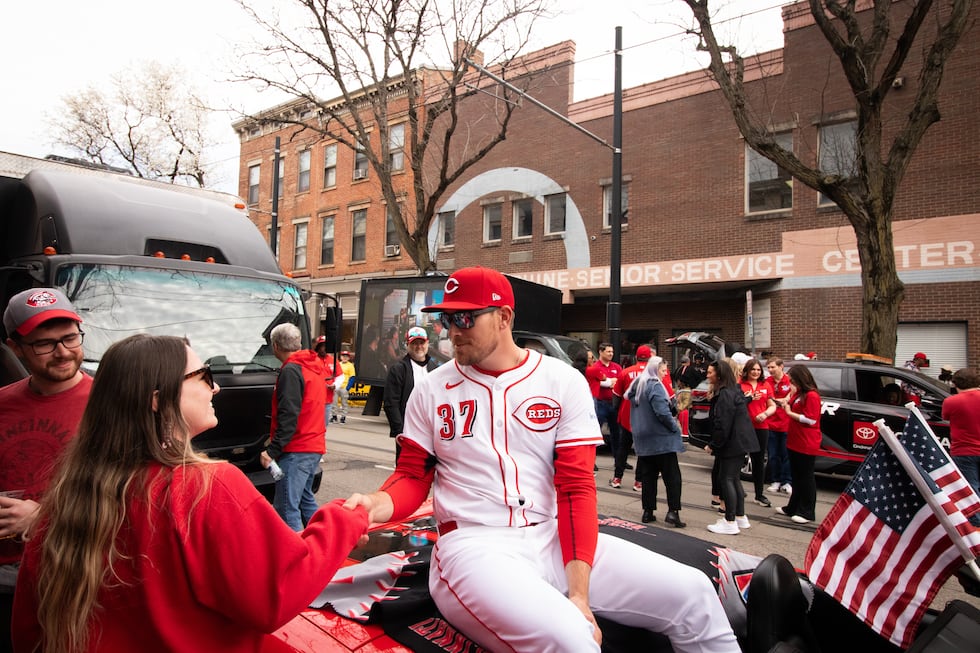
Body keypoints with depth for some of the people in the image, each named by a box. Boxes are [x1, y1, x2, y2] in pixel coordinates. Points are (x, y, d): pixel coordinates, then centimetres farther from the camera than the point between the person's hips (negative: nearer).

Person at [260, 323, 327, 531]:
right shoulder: (315, 366, 14)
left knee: (287, 508, -6)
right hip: (315, 446, 10)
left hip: (296, 451, -9)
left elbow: (288, 416, -21)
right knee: (305, 499, 20)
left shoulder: (291, 371, -14)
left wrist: (272, 451, -20)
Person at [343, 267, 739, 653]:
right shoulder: (432, 390, 6)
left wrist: (580, 591, -14)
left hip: (553, 538, 3)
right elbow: (413, 477, 9)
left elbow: (576, 488, -4)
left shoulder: (563, 382, 2)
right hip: (473, 544, -2)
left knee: (692, 593, -8)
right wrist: (376, 504, -16)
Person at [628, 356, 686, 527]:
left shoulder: (637, 385, 12)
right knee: (672, 475, -2)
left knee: (648, 475, 11)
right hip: (661, 438, -8)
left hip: (643, 438, 8)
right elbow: (662, 412, -22)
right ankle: (673, 511, -8)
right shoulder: (655, 386, -15)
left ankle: (648, 512, 13)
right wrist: (675, 427, -8)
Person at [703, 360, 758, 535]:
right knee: (734, 478, 17)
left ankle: (730, 522, -1)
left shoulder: (725, 394, -19)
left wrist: (713, 445, -14)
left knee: (726, 479, -5)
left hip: (732, 443, -10)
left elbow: (722, 424, -23)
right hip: (740, 442, 10)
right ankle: (740, 517, 25)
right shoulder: (734, 390, 14)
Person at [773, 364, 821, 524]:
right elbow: (794, 407, 21)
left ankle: (807, 512, 9)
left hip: (807, 445, -9)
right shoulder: (798, 393, 11)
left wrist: (790, 412, -15)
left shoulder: (812, 396, -16)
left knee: (806, 478, 0)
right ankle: (793, 507, 26)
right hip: (795, 442, 9)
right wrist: (785, 403, 2)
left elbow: (811, 420, -21)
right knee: (796, 476, 16)